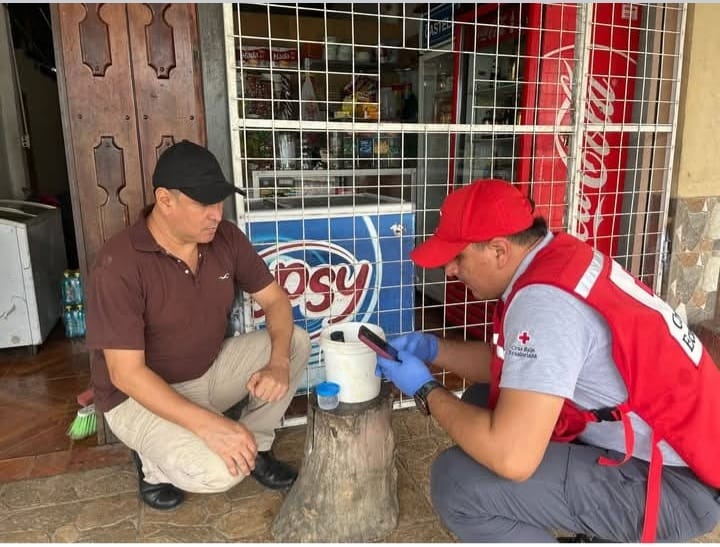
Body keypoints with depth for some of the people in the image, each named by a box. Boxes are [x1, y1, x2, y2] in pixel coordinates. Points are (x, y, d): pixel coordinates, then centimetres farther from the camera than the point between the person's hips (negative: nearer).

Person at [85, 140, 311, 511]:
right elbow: (126, 373, -28)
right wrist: (208, 424, -36)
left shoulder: (225, 238, -9)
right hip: (141, 396, -6)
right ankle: (153, 462, 6)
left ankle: (255, 446, 6)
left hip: (211, 370, 6)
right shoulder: (119, 264, -27)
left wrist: (278, 362, -24)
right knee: (217, 471, -29)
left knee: (297, 342, -10)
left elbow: (274, 299, -4)